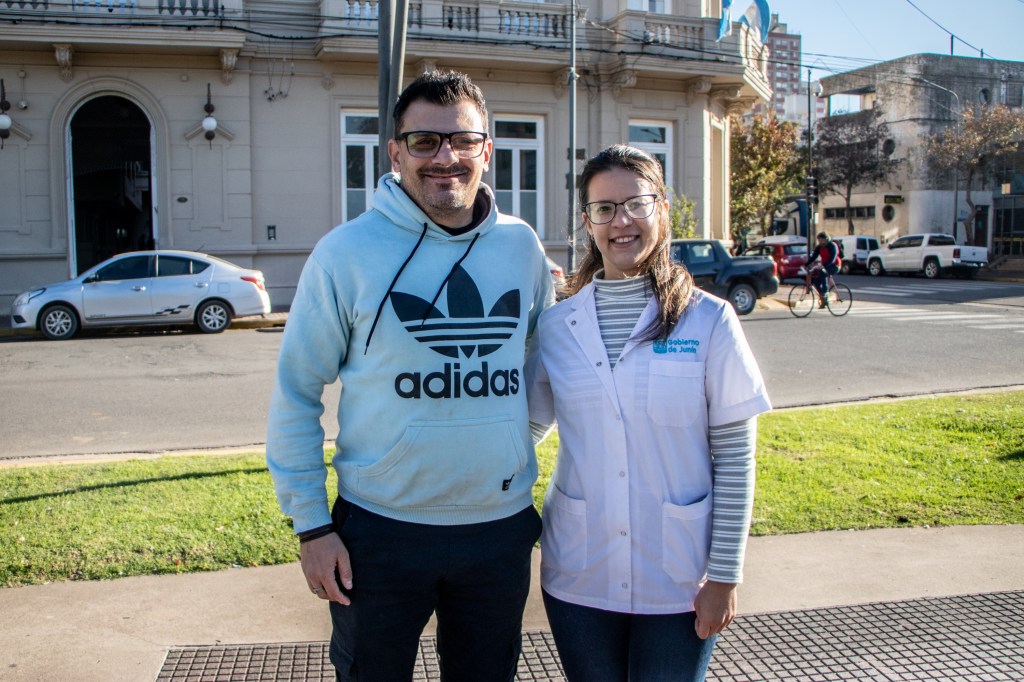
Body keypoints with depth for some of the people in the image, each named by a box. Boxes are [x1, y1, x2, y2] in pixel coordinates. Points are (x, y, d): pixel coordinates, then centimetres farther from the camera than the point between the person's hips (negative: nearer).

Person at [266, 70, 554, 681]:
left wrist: (516, 447, 6)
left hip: (501, 528, 3)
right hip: (380, 533, -3)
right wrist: (311, 525, -6)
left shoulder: (522, 246, 0)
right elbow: (295, 395, -5)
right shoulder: (347, 251, -10)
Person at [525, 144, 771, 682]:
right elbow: (524, 424, 10)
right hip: (578, 577, 2)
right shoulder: (557, 325, 0)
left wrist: (724, 576, -6)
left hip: (678, 582, -2)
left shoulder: (709, 320, -7)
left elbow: (734, 456, -6)